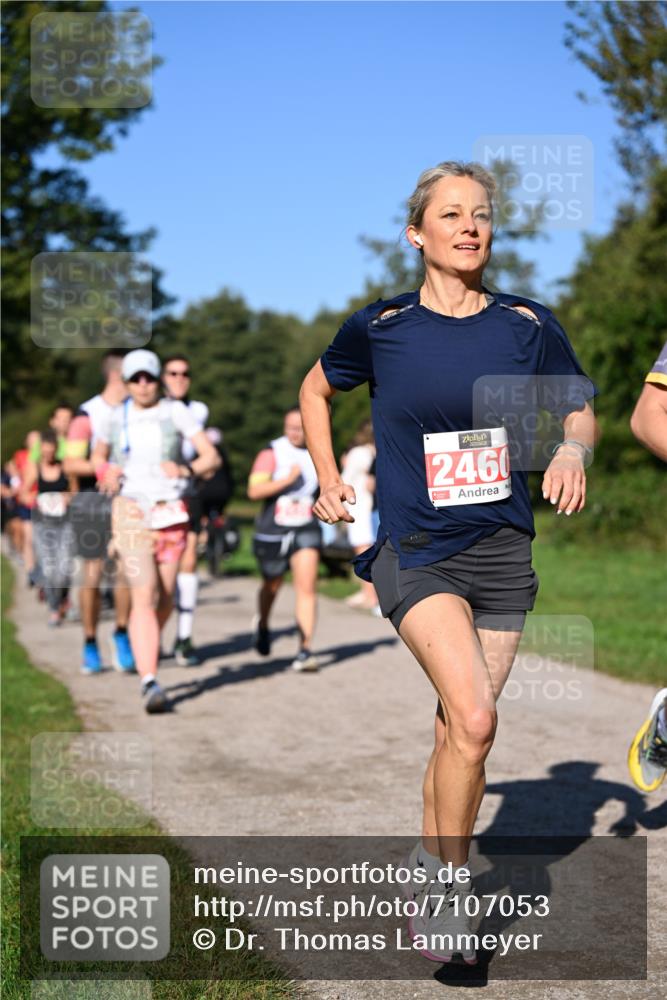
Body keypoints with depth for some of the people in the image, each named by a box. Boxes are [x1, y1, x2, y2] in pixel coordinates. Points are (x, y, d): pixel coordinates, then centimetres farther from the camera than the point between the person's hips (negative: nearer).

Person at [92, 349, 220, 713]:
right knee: (143, 595, -15)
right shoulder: (115, 418, 6)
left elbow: (211, 457, -1)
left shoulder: (176, 413, 2)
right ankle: (149, 683, -22)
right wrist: (106, 472, 0)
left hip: (171, 512, 1)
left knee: (165, 596, 9)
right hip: (131, 510, -1)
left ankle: (148, 644, 42)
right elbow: (97, 456, 23)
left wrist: (186, 470, -20)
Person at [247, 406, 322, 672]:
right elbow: (254, 491, -19)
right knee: (272, 586, 17)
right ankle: (262, 627, 48)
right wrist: (286, 480, -27)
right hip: (273, 531, -1)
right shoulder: (272, 453, -9)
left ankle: (305, 650, -14)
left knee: (307, 587, -14)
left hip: (306, 530, 2)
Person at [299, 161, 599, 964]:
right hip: (414, 552, -3)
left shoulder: (527, 325, 2)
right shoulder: (380, 326, -2)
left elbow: (580, 410, 14)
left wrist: (572, 450, -8)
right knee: (473, 720, -20)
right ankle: (448, 894, -3)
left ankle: (429, 865, 32)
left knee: (461, 730, 9)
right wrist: (328, 482, 8)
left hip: (502, 551, 3)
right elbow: (315, 391, 17)